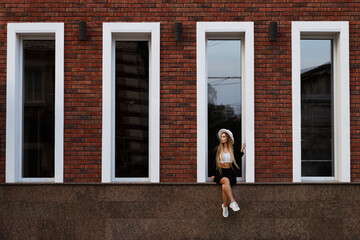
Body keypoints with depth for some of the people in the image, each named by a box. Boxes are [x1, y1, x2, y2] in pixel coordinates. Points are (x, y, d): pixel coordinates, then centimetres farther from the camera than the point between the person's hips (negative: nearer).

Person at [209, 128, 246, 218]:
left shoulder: (233, 149, 10)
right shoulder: (218, 149, 10)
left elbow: (237, 162, 7)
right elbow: (214, 163, 14)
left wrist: (241, 151, 4)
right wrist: (213, 175, 8)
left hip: (230, 173, 0)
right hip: (220, 173, 0)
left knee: (224, 186, -33)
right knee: (226, 180, -37)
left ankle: (225, 206, -19)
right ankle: (232, 202, -39)